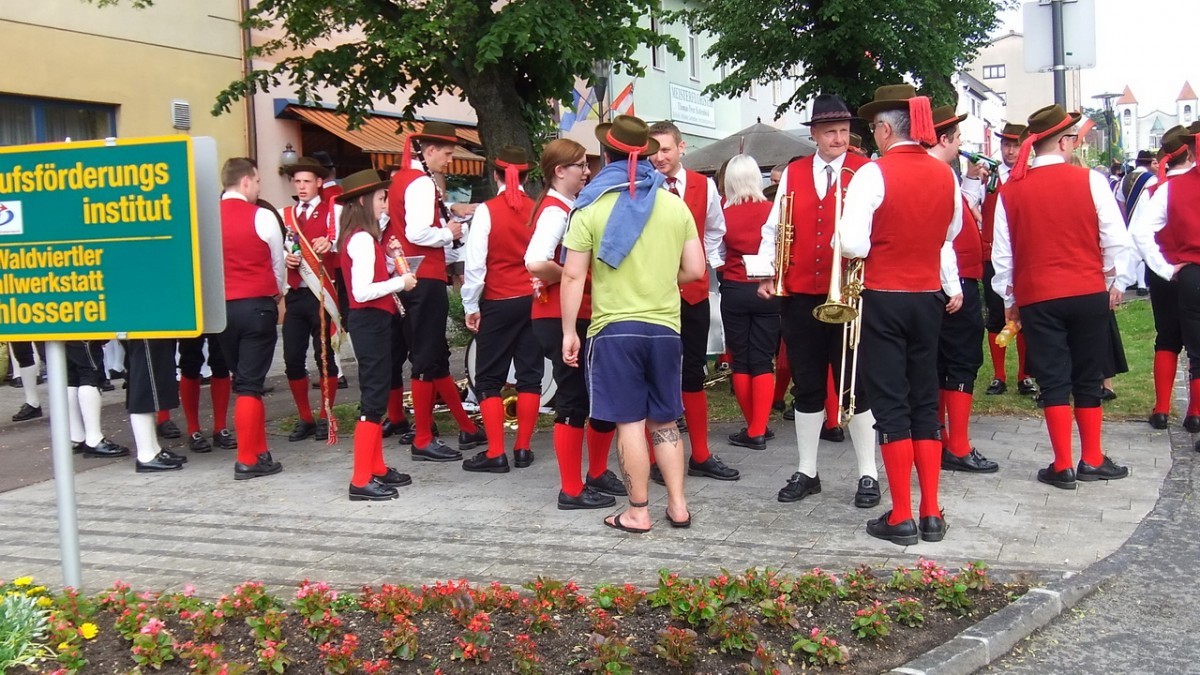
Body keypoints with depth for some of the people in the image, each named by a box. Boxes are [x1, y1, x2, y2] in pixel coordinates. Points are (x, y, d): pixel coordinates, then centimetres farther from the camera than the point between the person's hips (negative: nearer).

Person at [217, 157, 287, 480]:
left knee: (243, 380, 14)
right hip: (257, 306, -4)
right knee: (250, 384, -2)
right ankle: (247, 460, 0)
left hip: (221, 308, 4)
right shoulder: (262, 216, -7)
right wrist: (278, 294, 21)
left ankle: (258, 451, 19)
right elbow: (278, 263, 3)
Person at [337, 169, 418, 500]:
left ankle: (376, 469, 25)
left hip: (376, 322, 11)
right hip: (370, 322, -11)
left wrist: (391, 258, 3)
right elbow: (362, 291, -24)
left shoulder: (364, 238, 15)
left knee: (377, 396, 16)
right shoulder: (362, 239, -16)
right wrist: (401, 282, -15)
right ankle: (361, 481, -5)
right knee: (373, 398, -8)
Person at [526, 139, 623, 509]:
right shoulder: (554, 211, -15)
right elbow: (536, 263, -31)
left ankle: (598, 473, 29)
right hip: (559, 319, -9)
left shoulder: (570, 208, 14)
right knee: (574, 400, -3)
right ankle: (572, 490, 8)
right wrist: (571, 277, -16)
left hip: (582, 316, 9)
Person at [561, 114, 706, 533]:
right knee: (664, 420, 14)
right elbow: (695, 270, 5)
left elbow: (574, 276, -6)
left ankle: (638, 512, 7)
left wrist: (569, 331, 0)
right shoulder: (675, 206, 3)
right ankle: (678, 505, 15)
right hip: (664, 328, 3)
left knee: (630, 421, 1)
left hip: (614, 329, -3)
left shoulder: (591, 209, -4)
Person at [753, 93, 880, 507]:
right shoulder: (793, 173, 9)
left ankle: (868, 475, 15)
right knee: (806, 387, 11)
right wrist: (767, 273, -2)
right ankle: (806, 472, 22)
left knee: (855, 385, 4)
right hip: (800, 296, 3)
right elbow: (774, 228, 10)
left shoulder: (865, 172, -2)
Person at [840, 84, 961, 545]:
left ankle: (901, 518, 4)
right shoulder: (945, 175, 4)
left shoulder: (874, 174, -14)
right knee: (924, 402, 12)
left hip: (883, 298, -5)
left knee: (890, 404, 1)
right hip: (928, 297, 5)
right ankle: (931, 514, 16)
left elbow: (853, 245, -20)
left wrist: (857, 245, 2)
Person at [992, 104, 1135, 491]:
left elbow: (1002, 252, 2)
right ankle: (1092, 460, 20)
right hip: (1089, 294, 0)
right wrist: (1117, 282, 9)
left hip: (1036, 298, 0)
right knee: (1088, 378, 12)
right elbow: (1116, 239, -5)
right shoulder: (1089, 181, -6)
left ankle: (1063, 467, 4)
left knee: (1053, 379, 5)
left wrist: (1009, 299, 13)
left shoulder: (1011, 191, -2)